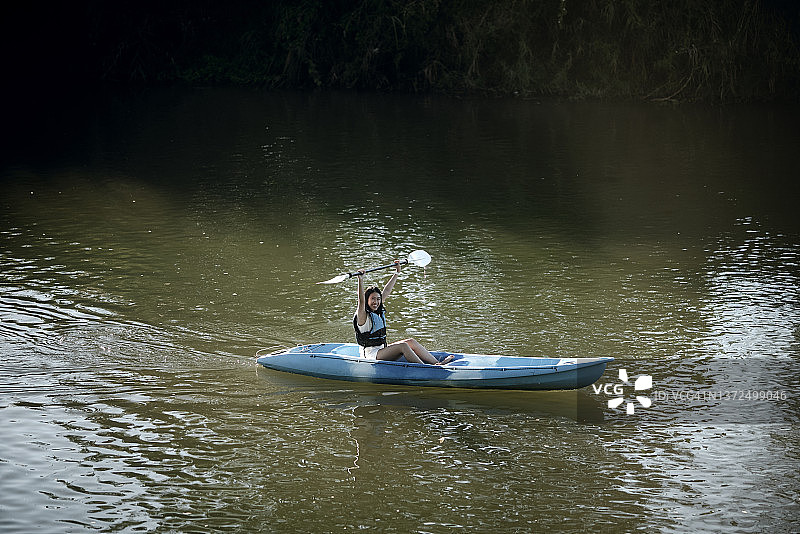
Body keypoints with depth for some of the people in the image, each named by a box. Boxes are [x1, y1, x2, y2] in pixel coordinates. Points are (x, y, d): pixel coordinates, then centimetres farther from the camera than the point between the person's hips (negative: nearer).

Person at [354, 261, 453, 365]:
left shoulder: (378, 312, 13)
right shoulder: (363, 316, -12)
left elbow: (386, 291, 18)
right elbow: (361, 300, -32)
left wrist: (397, 272, 22)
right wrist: (360, 279, -43)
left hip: (382, 350, 9)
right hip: (371, 354, -9)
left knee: (411, 342, -1)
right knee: (403, 346, -24)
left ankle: (436, 363, -8)